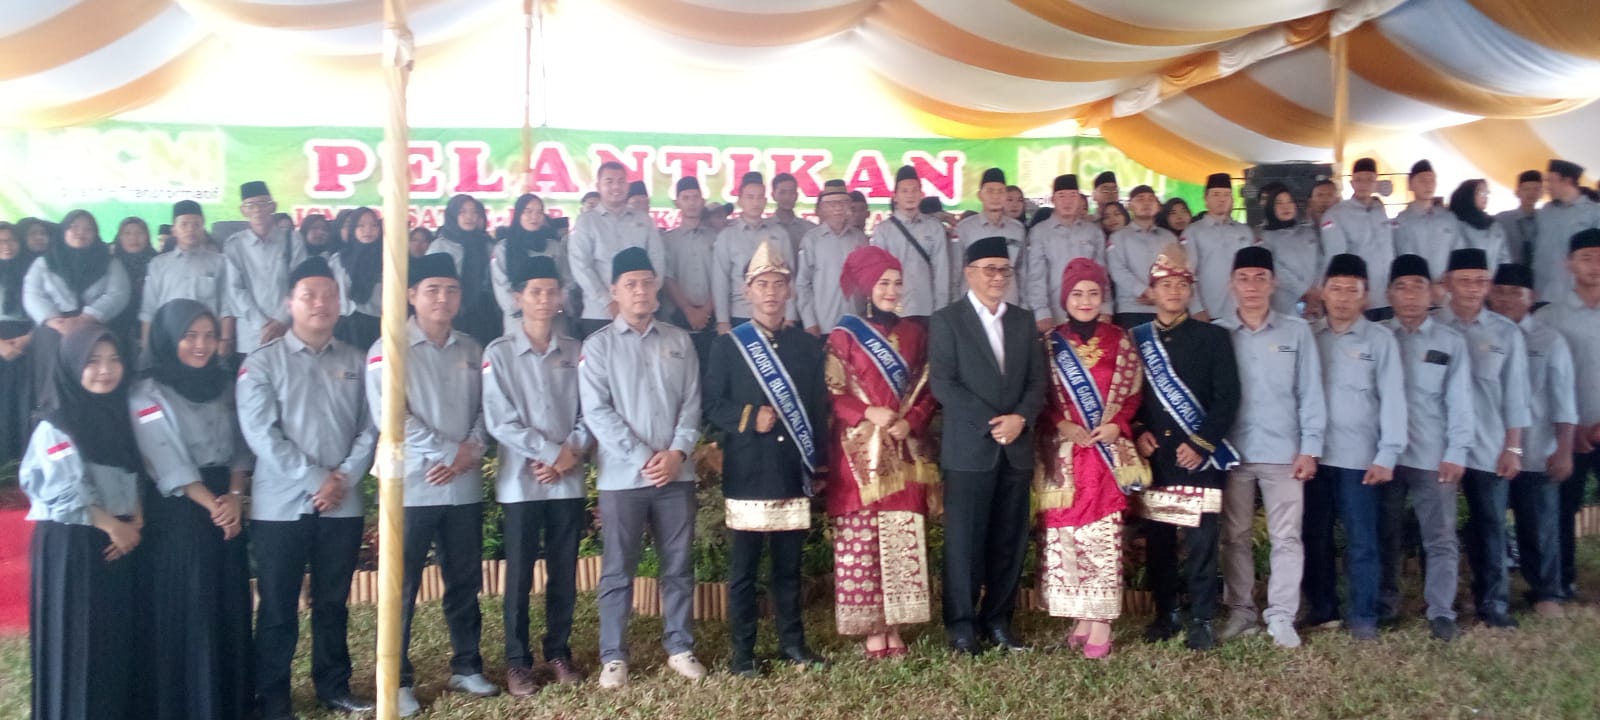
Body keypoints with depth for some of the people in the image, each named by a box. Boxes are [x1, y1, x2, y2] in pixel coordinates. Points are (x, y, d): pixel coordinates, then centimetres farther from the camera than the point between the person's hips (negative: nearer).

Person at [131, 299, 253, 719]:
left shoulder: (224, 384, 9)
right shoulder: (148, 395, -6)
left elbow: (239, 447, 7)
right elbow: (169, 464, -12)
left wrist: (235, 496, -9)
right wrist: (211, 505, -15)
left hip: (228, 508, 5)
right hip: (178, 515, -5)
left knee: (231, 606, 9)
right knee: (186, 611, 0)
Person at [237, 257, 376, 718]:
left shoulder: (354, 362, 8)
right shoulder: (262, 362, -2)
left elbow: (370, 427, 5)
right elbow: (260, 433, -11)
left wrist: (344, 477, -9)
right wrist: (315, 480, -15)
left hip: (343, 504, 3)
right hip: (281, 505, -3)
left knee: (333, 603, 13)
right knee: (278, 609, 5)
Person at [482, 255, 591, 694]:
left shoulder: (576, 352, 7)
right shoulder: (499, 353, -2)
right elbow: (499, 421, -9)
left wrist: (572, 453, -12)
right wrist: (550, 452, -13)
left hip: (569, 481, 3)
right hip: (522, 482, -2)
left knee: (564, 574, 10)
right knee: (520, 575, 4)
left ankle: (559, 652, 23)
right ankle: (517, 661, 15)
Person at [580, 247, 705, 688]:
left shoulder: (679, 341, 10)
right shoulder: (598, 345, 1)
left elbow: (692, 403, 6)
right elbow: (596, 412, -8)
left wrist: (677, 452, -10)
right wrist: (643, 457, -14)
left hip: (676, 473, 3)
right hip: (622, 476, -2)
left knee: (679, 565, 9)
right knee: (618, 570, 4)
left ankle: (680, 648, 21)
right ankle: (613, 657, 14)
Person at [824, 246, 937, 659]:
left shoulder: (914, 334, 14)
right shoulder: (845, 334, 2)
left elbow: (927, 390, 12)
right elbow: (833, 391, -2)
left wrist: (911, 421, -5)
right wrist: (868, 413, -16)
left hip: (905, 451, 4)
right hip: (860, 451, -3)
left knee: (903, 540, 3)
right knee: (862, 539, -3)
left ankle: (896, 628, 11)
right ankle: (873, 631, 4)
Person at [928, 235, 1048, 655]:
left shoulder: (1024, 321, 15)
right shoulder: (947, 321, 0)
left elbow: (1037, 381, 10)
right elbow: (942, 383, -9)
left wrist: (1020, 418, -10)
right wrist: (989, 423, -14)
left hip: (1017, 447, 5)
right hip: (969, 448, -4)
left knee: (1010, 540, 7)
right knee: (964, 539, -1)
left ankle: (998, 621, 18)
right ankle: (961, 625, 9)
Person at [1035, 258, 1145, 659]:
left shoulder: (1120, 341, 6)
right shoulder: (1050, 343, 5)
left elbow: (1133, 393, 7)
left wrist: (1116, 425, -9)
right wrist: (1062, 425, -12)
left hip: (1108, 450, 0)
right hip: (1063, 453, 1)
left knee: (1104, 536, -5)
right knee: (1064, 537, 1)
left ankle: (1101, 621, 1)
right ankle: (1083, 617, 12)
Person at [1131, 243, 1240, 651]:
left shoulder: (1214, 337, 2)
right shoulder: (1135, 339, 9)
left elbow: (1227, 397, -4)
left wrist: (1201, 444, -13)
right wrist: (1138, 432, -6)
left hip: (1199, 457, -2)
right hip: (1154, 458, 2)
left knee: (1201, 543, -1)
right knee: (1158, 541, 9)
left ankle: (1201, 620, 10)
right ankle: (1165, 614, 22)